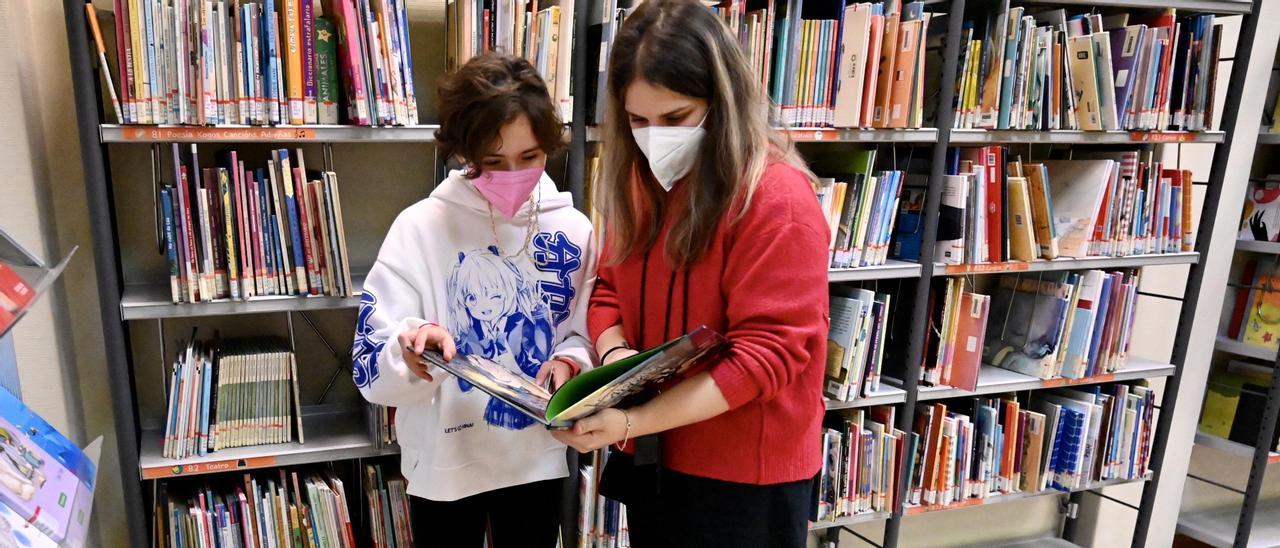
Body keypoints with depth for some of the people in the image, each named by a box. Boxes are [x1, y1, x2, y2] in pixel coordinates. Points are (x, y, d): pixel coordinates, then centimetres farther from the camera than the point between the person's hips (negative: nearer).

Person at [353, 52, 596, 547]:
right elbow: (372, 366, -13)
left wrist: (569, 362, -17)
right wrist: (412, 352, -34)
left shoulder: (572, 229, -6)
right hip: (444, 463, -2)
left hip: (537, 459, 2)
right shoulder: (420, 227, -13)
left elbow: (588, 334, 4)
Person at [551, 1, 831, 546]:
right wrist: (615, 353, -14)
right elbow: (609, 289, 9)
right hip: (649, 459, 6)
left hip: (742, 475, -6)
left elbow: (767, 351, -22)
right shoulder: (639, 181, 2)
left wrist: (631, 422, -28)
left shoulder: (778, 198, -20)